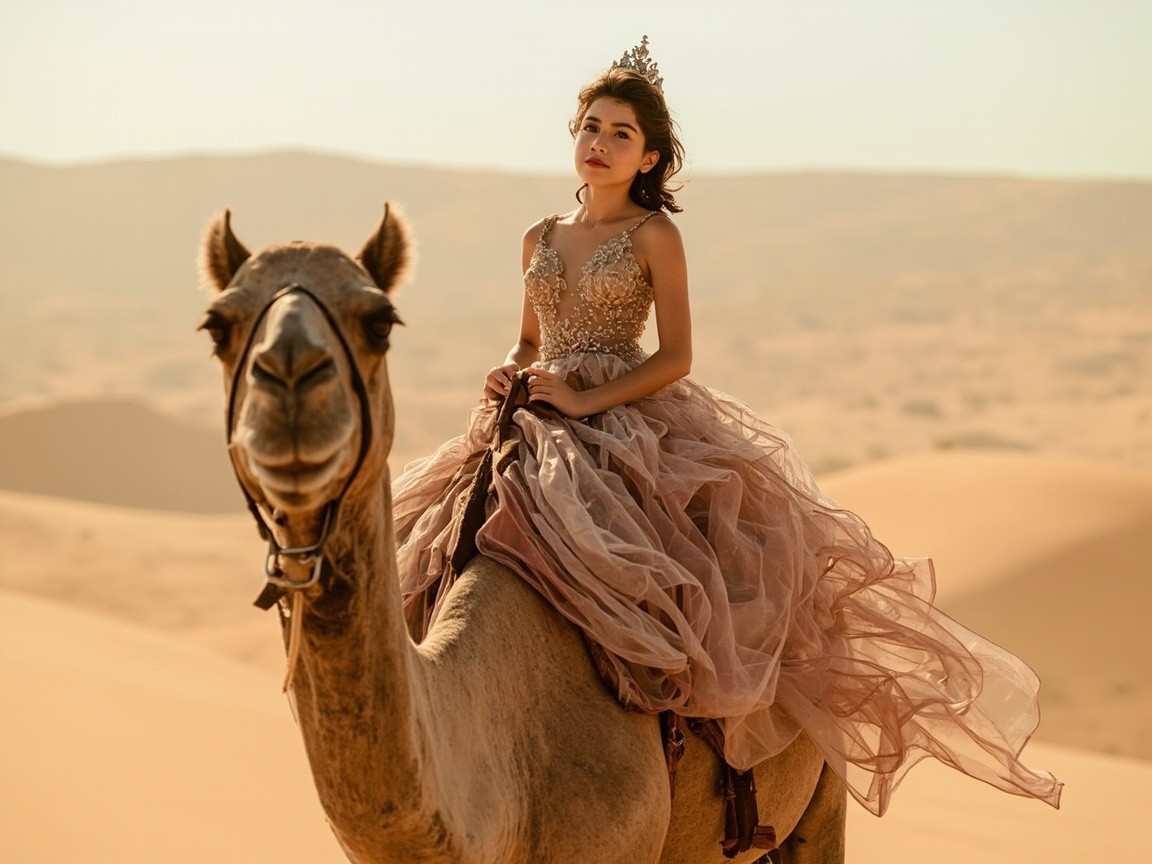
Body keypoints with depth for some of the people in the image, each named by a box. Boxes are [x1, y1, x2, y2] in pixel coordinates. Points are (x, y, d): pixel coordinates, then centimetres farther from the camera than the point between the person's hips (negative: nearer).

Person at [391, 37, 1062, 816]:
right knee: (455, 543, -12)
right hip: (539, 432, 6)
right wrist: (508, 373, 4)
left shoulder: (653, 235, 0)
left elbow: (676, 357, -6)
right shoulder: (541, 239, 16)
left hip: (632, 422, -6)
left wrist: (585, 399, -14)